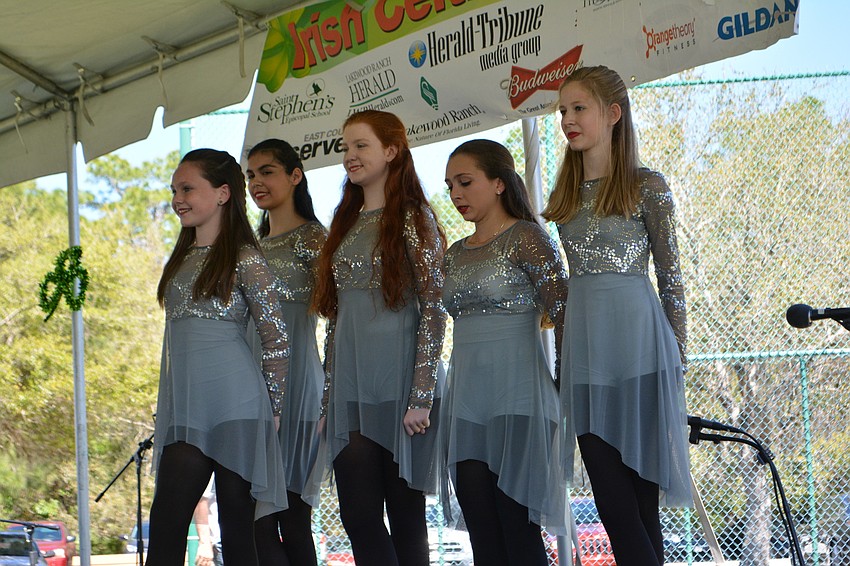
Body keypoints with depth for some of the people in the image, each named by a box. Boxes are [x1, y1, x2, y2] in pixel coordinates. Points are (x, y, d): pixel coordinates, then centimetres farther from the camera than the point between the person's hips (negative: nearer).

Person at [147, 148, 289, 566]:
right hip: (184, 412, 7)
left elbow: (278, 339, -6)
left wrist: (271, 407, -5)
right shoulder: (182, 260, 18)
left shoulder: (244, 260, -4)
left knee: (237, 528, -2)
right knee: (165, 525, -2)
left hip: (233, 407, -7)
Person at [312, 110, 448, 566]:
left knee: (404, 518, -2)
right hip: (350, 390, 6)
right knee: (358, 516, -1)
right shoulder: (346, 224, 18)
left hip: (398, 386, -6)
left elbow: (433, 311, -8)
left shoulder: (412, 219, -2)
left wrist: (422, 396, -16)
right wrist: (329, 398, 13)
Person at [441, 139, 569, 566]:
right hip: (465, 398, 7)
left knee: (518, 532, -9)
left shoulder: (525, 238, -4)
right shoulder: (456, 254, 17)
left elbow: (563, 317, -9)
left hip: (516, 397, -7)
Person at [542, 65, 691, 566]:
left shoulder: (646, 186, -2)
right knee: (607, 486, 1)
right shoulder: (566, 194, 14)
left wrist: (678, 353, -3)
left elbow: (670, 273, -1)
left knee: (638, 490, -4)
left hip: (635, 336, -5)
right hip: (583, 345, 5)